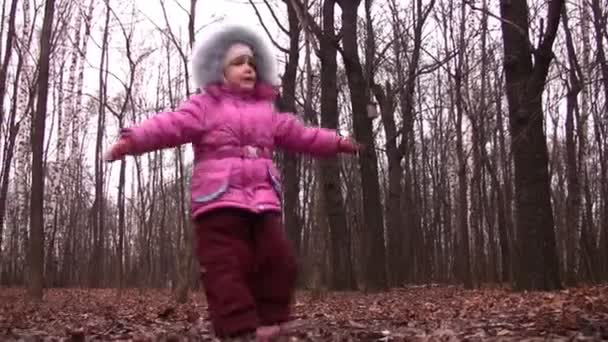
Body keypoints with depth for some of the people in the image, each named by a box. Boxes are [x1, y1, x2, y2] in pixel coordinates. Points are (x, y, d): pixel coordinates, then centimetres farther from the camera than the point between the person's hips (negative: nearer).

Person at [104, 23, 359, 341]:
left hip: (262, 200, 5)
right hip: (219, 200, -5)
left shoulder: (267, 110, 22)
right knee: (226, 268, -10)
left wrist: (336, 142, 32)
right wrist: (132, 139, -25)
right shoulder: (205, 105, 4)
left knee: (278, 262, 1)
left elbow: (299, 134, 30)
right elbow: (170, 124, -10)